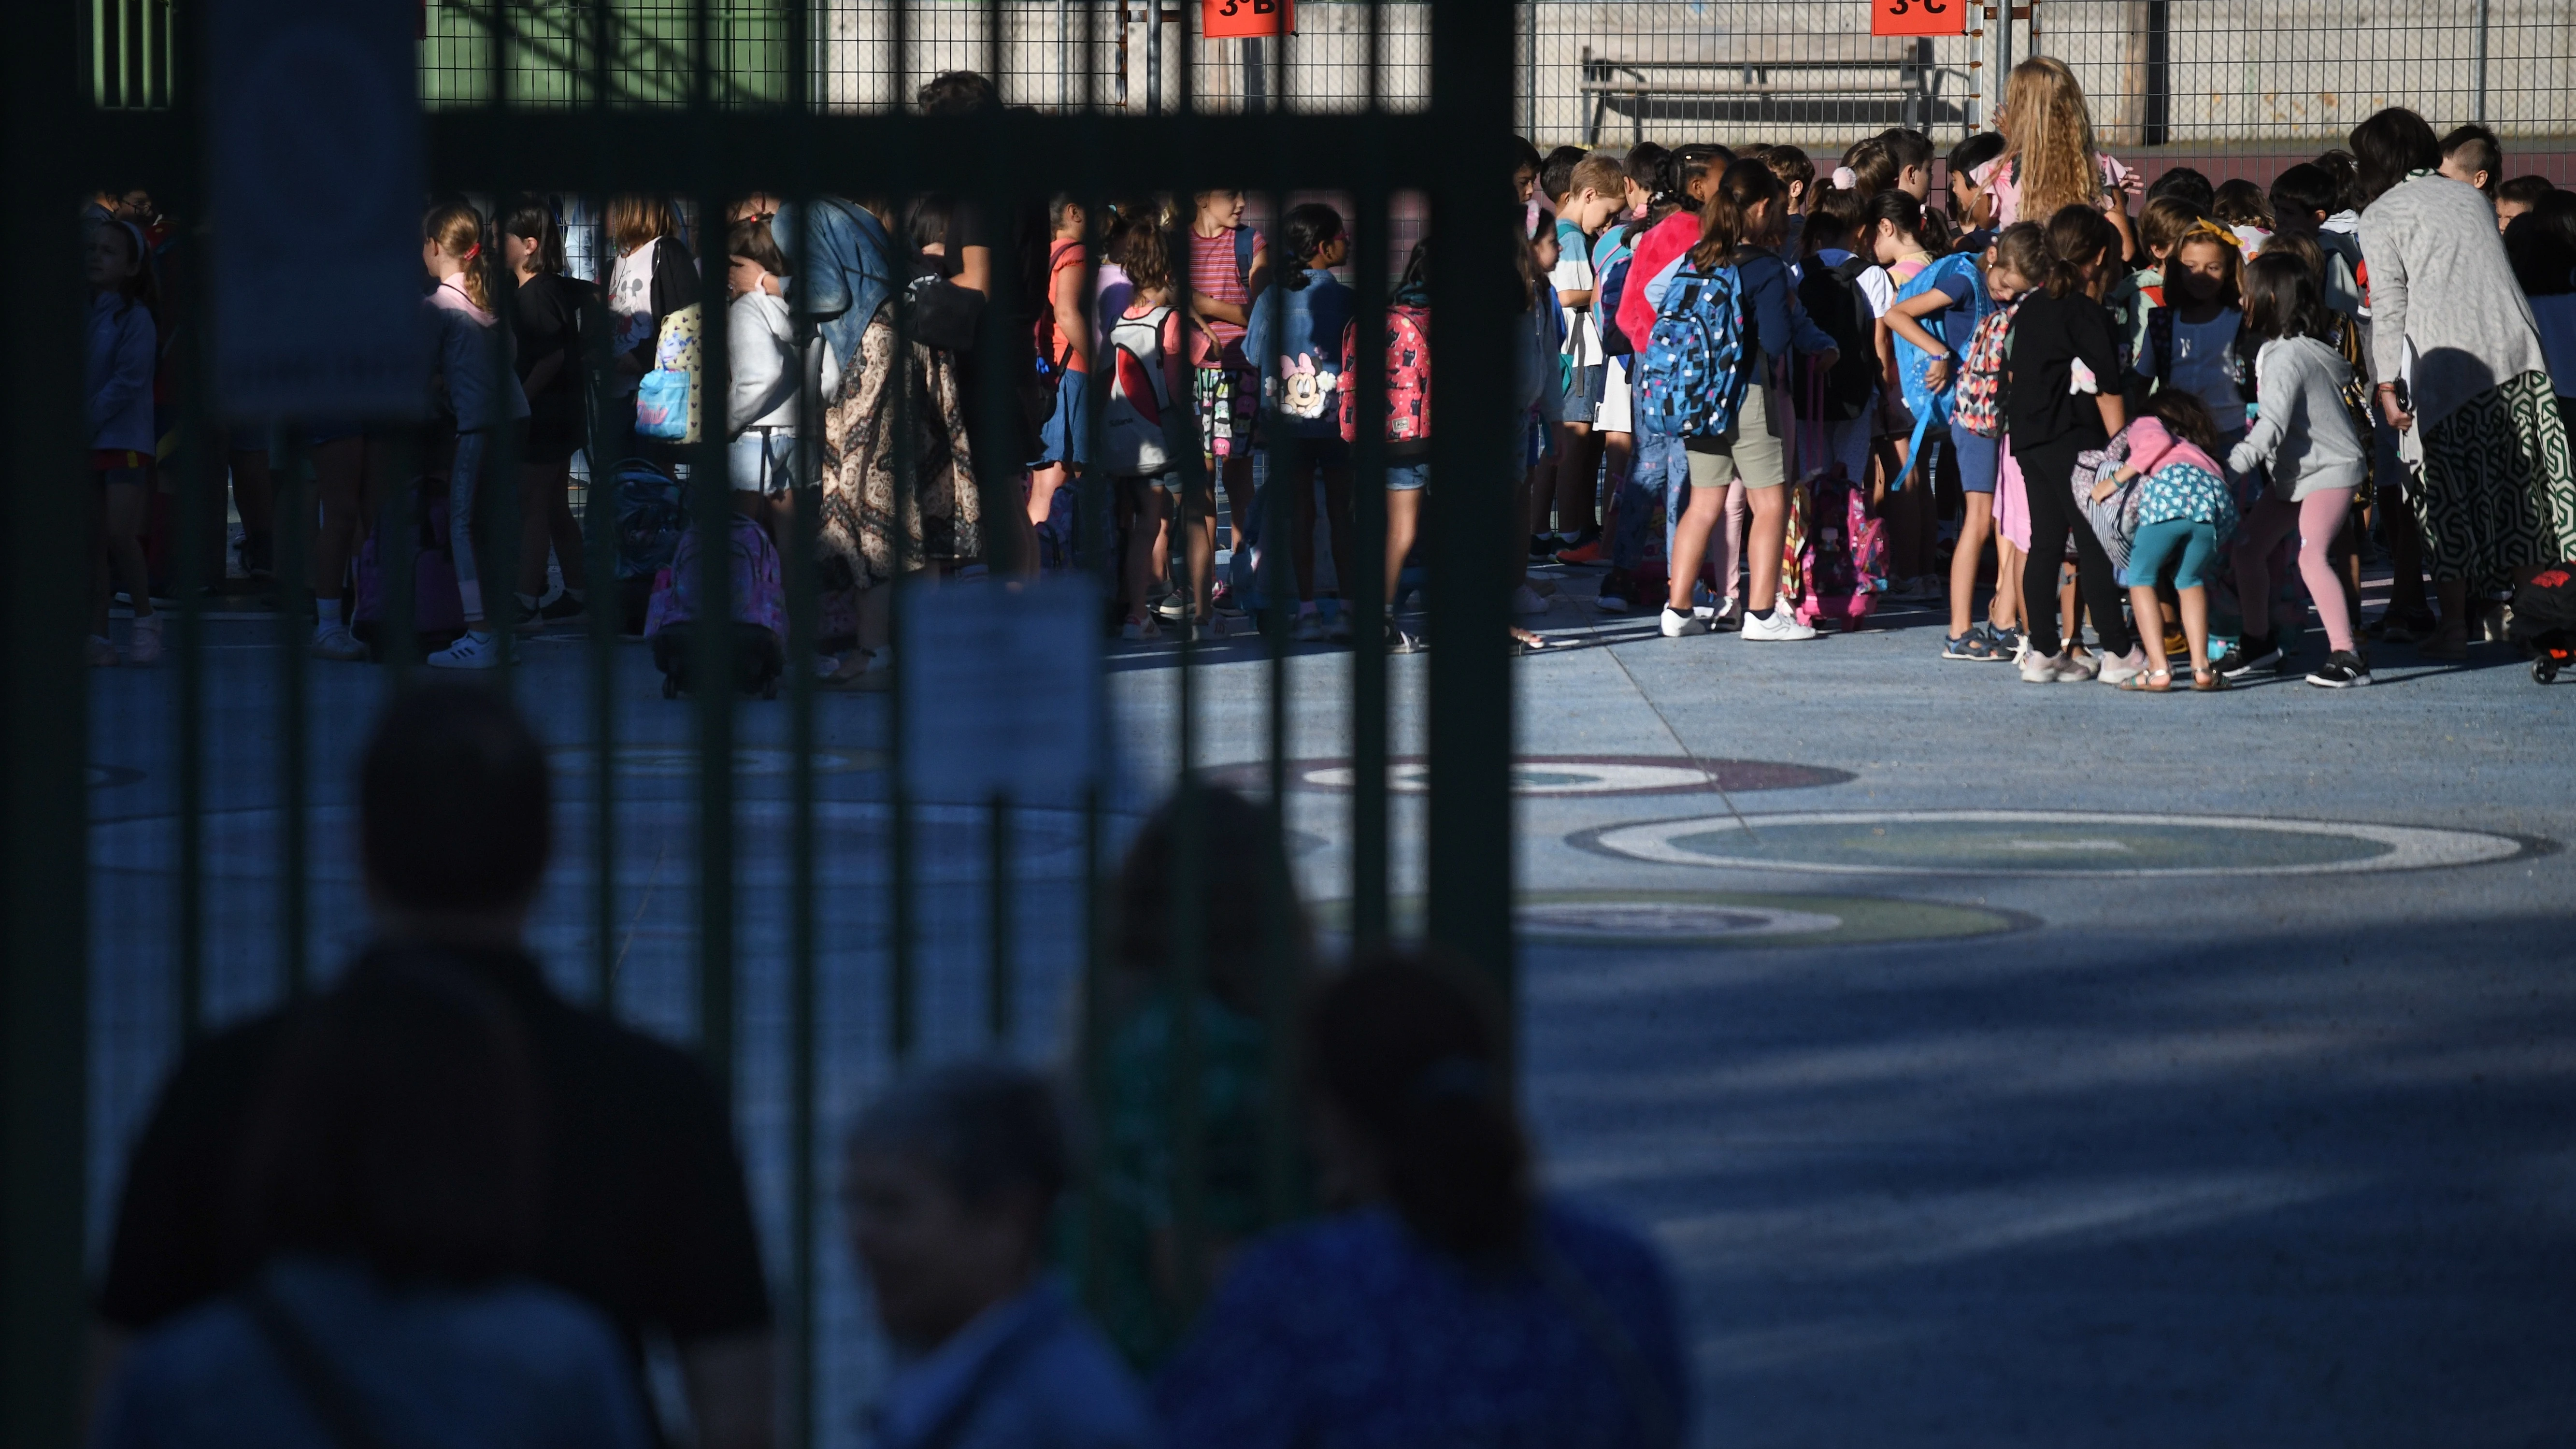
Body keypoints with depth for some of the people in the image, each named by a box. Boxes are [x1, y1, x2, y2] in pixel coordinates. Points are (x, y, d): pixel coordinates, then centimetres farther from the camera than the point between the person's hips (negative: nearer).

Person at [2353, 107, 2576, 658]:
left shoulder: (2382, 216, 2)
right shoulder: (2471, 198, 19)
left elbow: (2388, 305, -5)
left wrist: (2387, 383, -5)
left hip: (2448, 361, -5)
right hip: (2517, 348, 5)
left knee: (2451, 493, 0)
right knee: (2520, 487, 8)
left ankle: (2454, 625, -1)